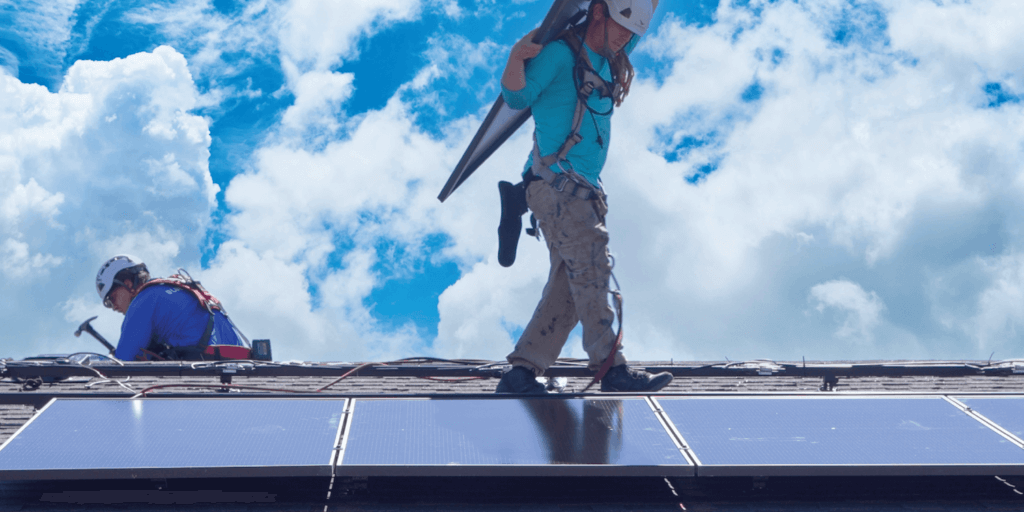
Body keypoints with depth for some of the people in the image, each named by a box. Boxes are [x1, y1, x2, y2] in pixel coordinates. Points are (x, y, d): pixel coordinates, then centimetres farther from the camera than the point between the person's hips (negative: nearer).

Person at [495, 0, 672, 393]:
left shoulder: (609, 63, 20)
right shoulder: (560, 52, -4)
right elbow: (517, 98, -9)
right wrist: (517, 58, -27)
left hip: (582, 189, 9)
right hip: (556, 180, -9)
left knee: (569, 286, 2)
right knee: (591, 270, -16)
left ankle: (521, 372, 3)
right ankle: (612, 368, -19)